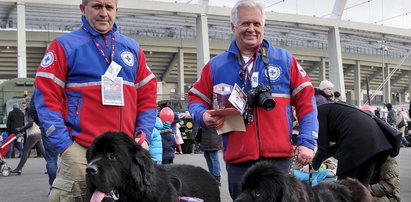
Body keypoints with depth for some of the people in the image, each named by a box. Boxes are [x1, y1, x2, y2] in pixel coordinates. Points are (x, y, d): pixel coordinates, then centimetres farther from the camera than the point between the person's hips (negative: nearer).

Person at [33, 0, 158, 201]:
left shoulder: (132, 48, 13)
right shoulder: (64, 46, 1)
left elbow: (147, 96, 14)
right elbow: (47, 97, -4)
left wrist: (143, 136, 1)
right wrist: (64, 145, -11)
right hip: (80, 151, -4)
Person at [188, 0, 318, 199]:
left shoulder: (284, 59, 6)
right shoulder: (216, 66, 7)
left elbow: (305, 100, 5)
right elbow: (196, 99, 14)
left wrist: (306, 142, -3)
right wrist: (203, 116, -10)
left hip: (278, 156, -1)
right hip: (238, 160, 1)